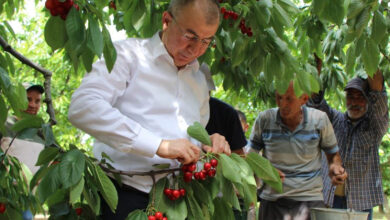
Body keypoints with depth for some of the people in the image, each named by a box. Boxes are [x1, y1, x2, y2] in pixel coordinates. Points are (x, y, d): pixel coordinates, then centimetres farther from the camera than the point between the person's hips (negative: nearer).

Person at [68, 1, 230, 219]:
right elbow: (82, 107, -20)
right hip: (127, 197, -6)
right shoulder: (128, 55, -4)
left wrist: (209, 144, 2)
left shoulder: (199, 80, 16)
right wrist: (160, 146, -24)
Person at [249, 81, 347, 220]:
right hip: (272, 198, 1)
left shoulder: (319, 120, -3)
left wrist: (335, 167, -12)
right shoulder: (264, 119, -3)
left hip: (310, 198, -1)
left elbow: (333, 154, 11)